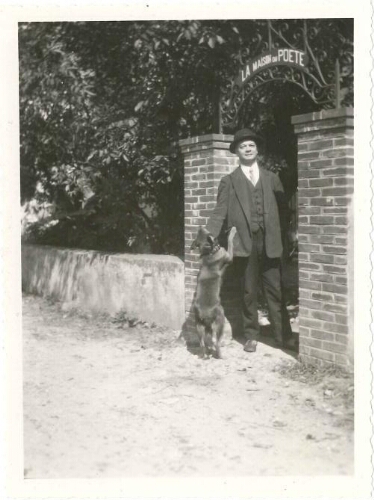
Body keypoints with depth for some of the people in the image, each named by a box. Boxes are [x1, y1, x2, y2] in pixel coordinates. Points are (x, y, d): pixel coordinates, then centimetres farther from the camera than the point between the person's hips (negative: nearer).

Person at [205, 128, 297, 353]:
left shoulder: (272, 178, 13)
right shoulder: (229, 181, 7)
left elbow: (283, 207, 13)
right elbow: (219, 213, 2)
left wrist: (282, 233, 2)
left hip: (269, 243, 1)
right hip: (244, 243, -1)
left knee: (276, 291, 2)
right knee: (249, 293, 5)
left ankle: (283, 336, 10)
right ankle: (251, 336, 16)